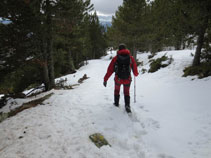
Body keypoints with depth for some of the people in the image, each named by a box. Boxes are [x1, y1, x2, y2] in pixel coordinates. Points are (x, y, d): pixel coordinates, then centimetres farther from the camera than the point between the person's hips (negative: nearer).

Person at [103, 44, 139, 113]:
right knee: (126, 93, 19)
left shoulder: (115, 58, -5)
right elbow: (134, 68, 7)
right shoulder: (131, 58, -2)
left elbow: (110, 70, -7)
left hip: (118, 79, 0)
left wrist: (105, 79, -3)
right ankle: (127, 105, 2)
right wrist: (136, 74, 29)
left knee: (117, 91, 27)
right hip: (127, 79, 0)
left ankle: (116, 103, 37)